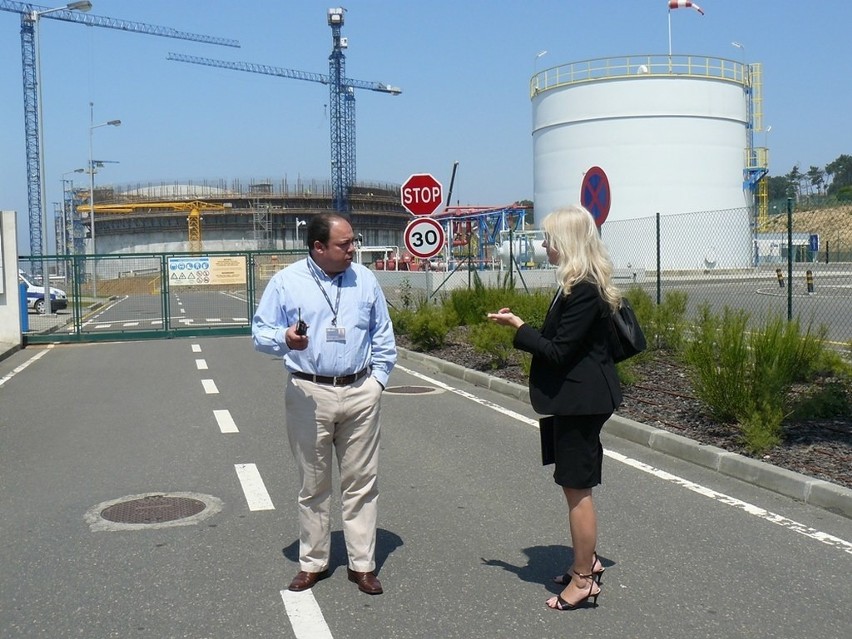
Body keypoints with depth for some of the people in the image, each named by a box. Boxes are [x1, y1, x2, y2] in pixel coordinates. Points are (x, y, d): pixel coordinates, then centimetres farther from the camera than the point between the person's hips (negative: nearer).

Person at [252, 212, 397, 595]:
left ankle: (362, 564, 16)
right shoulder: (286, 282, -1)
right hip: (309, 394, -2)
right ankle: (312, 563, 21)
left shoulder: (365, 280, 7)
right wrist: (284, 338, -22)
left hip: (360, 393, 2)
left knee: (361, 482, 6)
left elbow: (383, 336, 13)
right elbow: (260, 332, -1)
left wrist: (377, 378, 3)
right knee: (313, 484, 8)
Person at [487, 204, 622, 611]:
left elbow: (557, 351, -22)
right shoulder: (581, 286, 11)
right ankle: (586, 561, 33)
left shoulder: (583, 291, -21)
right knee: (576, 485, 19)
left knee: (577, 488, -1)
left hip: (580, 400, -11)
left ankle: (583, 580, 11)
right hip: (579, 398, 11)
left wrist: (517, 326, -14)